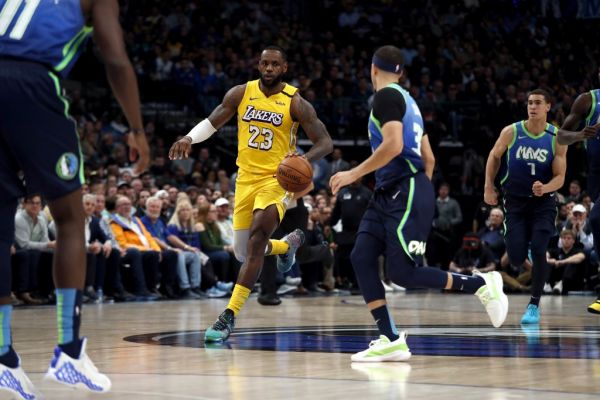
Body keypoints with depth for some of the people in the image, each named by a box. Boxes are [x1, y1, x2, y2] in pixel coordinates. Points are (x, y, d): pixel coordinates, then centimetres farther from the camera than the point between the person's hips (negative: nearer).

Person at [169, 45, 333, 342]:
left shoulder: (295, 103, -9)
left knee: (256, 243, -23)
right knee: (242, 253, 9)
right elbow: (211, 123, 10)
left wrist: (306, 158, -30)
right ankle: (289, 244, 44)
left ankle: (228, 317, -22)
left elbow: (325, 143, -9)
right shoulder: (240, 94, 0)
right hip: (246, 178, 5)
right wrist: (189, 138, -12)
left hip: (277, 179, -4)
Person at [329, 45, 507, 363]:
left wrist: (354, 174, -17)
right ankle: (390, 340, -4)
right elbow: (429, 158, 25)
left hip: (407, 193, -10)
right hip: (389, 194, 10)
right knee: (361, 258, -2)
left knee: (402, 274, -11)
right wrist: (422, 202, 31)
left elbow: (393, 145, -22)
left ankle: (481, 284, 3)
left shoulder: (386, 96, -7)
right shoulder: (406, 99, 22)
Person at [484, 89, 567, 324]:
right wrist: (489, 187, 6)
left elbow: (560, 177, -8)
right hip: (516, 201, 1)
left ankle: (534, 305, -2)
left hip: (543, 202, -1)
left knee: (538, 251, -17)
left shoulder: (557, 139, -8)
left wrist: (544, 188, -29)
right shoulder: (511, 132, -7)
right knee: (516, 259, -6)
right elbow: (494, 157, 10)